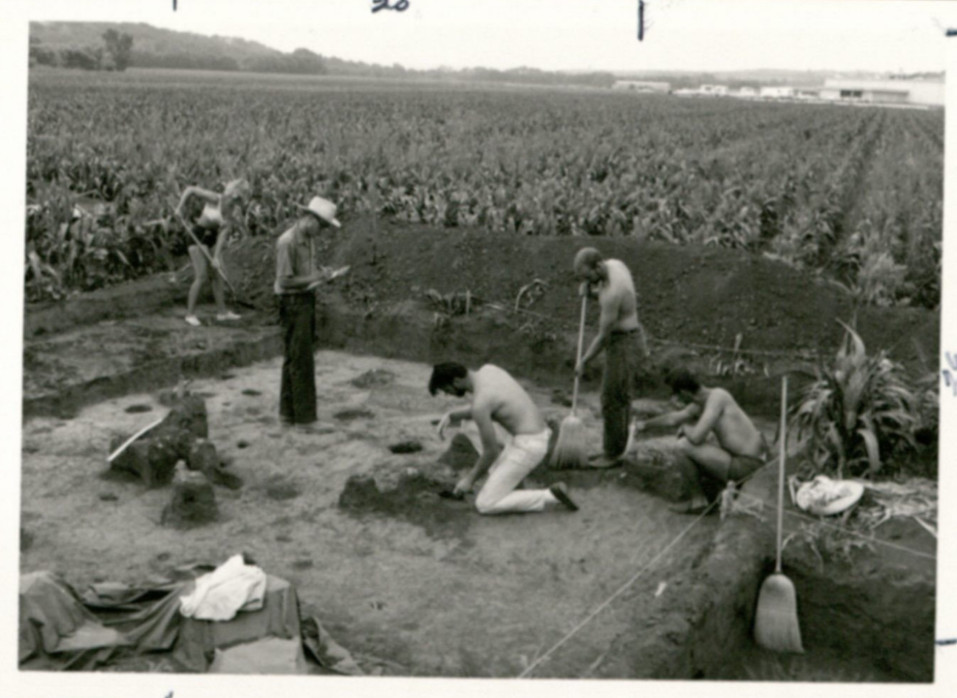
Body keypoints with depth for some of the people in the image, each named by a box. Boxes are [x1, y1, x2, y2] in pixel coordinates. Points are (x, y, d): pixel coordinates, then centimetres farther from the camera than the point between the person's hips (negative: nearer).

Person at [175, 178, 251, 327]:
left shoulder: (233, 212, -7)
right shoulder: (215, 199, -22)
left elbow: (224, 234, -11)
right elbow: (190, 190, -17)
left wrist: (216, 256, -16)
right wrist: (180, 207, -19)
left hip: (213, 237, 6)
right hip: (198, 235, -6)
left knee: (217, 274, 8)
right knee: (201, 276, -9)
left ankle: (221, 311, 17)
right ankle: (190, 313, -1)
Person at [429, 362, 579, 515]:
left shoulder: (479, 404, -22)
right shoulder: (489, 369, 7)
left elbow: (491, 452, -15)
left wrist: (470, 479, 0)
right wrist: (451, 415, 11)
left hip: (527, 447, -10)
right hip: (538, 437, 10)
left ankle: (552, 497, -8)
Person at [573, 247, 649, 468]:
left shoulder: (612, 292, -28)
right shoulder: (615, 264, 0)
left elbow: (603, 335, -22)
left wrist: (583, 362, -10)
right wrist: (589, 289, -2)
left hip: (624, 344, -10)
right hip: (629, 336, 10)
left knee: (613, 400, -1)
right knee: (620, 398, 16)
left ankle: (612, 454, 9)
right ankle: (613, 449, 25)